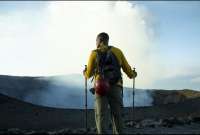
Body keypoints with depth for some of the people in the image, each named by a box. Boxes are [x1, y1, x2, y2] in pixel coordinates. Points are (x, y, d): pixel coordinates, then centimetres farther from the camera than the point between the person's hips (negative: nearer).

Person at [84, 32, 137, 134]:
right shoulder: (118, 51, 11)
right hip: (115, 87, 2)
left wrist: (85, 73, 33)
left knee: (101, 117, -3)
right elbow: (127, 69, 14)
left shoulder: (94, 53, 6)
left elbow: (89, 74, 9)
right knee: (117, 116, 8)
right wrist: (132, 75, 37)